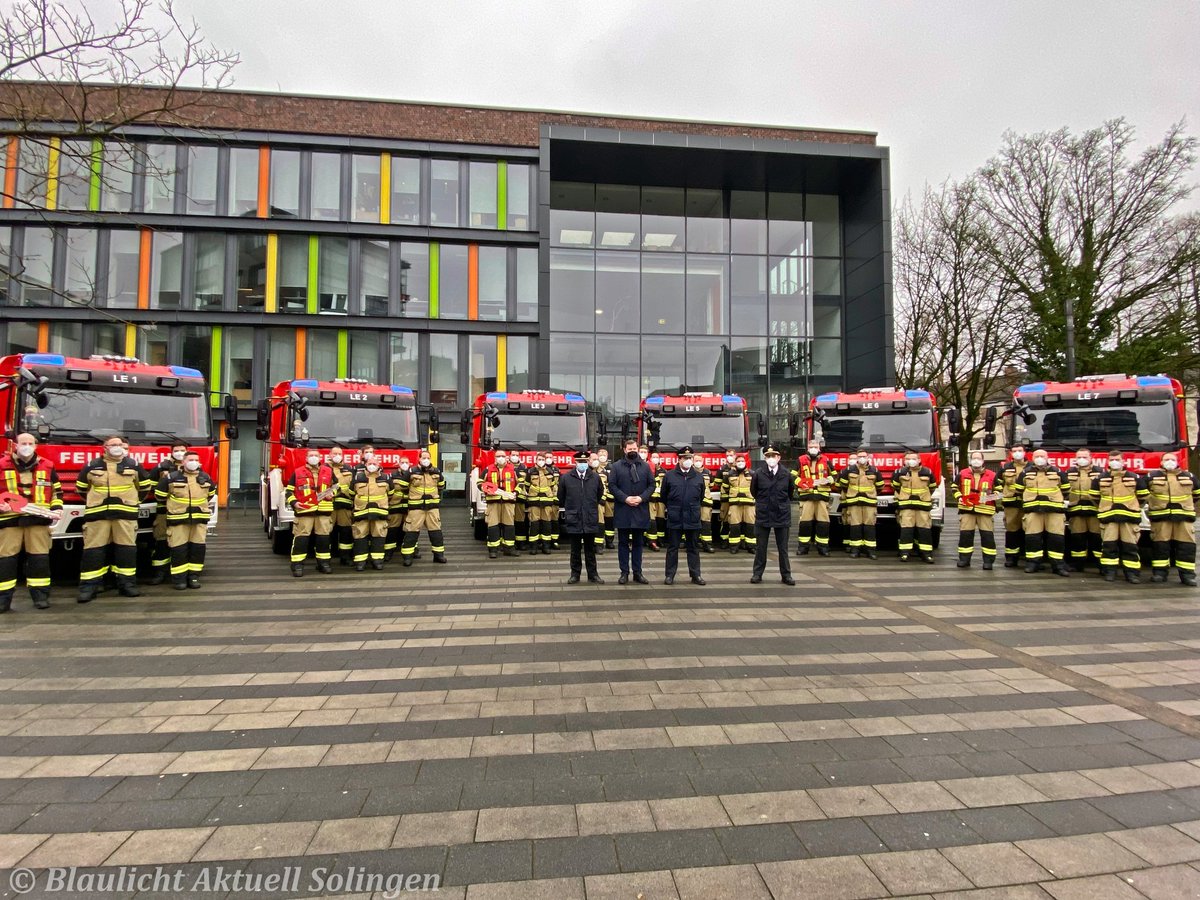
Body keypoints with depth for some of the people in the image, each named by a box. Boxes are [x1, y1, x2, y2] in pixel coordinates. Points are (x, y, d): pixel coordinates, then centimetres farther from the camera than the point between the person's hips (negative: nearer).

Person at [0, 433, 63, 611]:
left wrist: (57, 508, 3)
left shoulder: (47, 466, 9)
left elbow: (56, 490, 16)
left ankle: (40, 594, 9)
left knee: (39, 558, 3)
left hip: (38, 519, 1)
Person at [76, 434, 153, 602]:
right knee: (93, 549, -1)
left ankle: (127, 584, 8)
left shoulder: (133, 465, 6)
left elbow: (145, 485, 17)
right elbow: (81, 487, 19)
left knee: (127, 549, 1)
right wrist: (94, 501, 18)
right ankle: (88, 587, 4)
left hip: (125, 513, 0)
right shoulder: (93, 466, 6)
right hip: (97, 514, 0)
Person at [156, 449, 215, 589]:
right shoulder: (172, 477, -4)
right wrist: (170, 507, 18)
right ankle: (179, 578, 6)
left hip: (200, 518, 3)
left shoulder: (206, 478, 6)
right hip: (178, 519, -3)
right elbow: (160, 494, 8)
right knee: (179, 549, -1)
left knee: (198, 547, 3)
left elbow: (211, 493, 25)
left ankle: (194, 576, 12)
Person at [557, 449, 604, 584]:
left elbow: (600, 493, 17)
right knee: (575, 549, 8)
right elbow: (561, 497, 11)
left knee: (590, 549, 9)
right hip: (573, 519, -1)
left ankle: (593, 574, 18)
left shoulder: (595, 477, 1)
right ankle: (575, 574, 17)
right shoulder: (566, 478, -2)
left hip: (591, 519, 1)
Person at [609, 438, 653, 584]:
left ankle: (637, 572, 16)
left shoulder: (645, 466, 7)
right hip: (622, 510, -2)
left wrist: (642, 497, -10)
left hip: (640, 510, 2)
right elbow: (612, 485, -4)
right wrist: (625, 498, -14)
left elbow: (651, 485, 5)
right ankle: (624, 572, 12)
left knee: (638, 543, 9)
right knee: (623, 542, 5)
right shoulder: (617, 466, 1)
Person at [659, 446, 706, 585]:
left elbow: (702, 496, 16)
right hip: (674, 518, -1)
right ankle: (670, 575, 13)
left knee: (693, 548, 9)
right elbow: (663, 495, 9)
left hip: (693, 518, 2)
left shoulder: (699, 477, 4)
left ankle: (695, 575, 17)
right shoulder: (669, 476, -1)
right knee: (672, 548, 6)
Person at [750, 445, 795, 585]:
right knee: (760, 547, 6)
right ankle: (757, 574, 14)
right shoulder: (758, 473, -6)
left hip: (782, 514, 0)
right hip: (763, 514, 0)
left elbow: (791, 492, 13)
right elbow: (753, 491, 9)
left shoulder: (786, 474, -4)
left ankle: (786, 575, 16)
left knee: (783, 547, 7)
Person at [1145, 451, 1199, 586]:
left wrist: (1187, 504, 24)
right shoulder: (1152, 476, 3)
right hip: (1160, 516, -2)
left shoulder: (1189, 476, 9)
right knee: (1160, 544, 0)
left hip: (1184, 516, 2)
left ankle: (1187, 574, 4)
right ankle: (1160, 572, 6)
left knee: (1186, 545, -1)